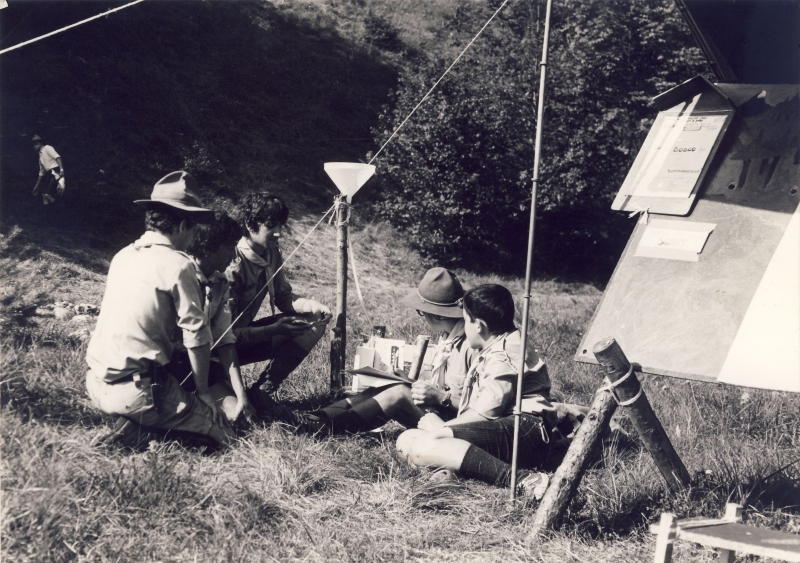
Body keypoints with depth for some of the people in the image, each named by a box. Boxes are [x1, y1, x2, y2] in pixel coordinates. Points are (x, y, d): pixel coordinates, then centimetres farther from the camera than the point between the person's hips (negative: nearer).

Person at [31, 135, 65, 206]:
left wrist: (61, 170, -28)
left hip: (55, 171, -9)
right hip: (49, 174, 9)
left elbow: (57, 157, -13)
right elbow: (41, 172, 32)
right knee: (44, 193, 3)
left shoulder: (47, 148, 3)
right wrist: (37, 186, 31)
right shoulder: (40, 155, 27)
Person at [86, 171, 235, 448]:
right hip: (134, 392, -8)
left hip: (95, 384, 8)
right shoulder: (177, 264, -12)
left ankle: (121, 423, 9)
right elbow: (196, 335, -12)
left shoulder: (123, 255, 11)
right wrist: (203, 391, 1)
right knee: (228, 432, -3)